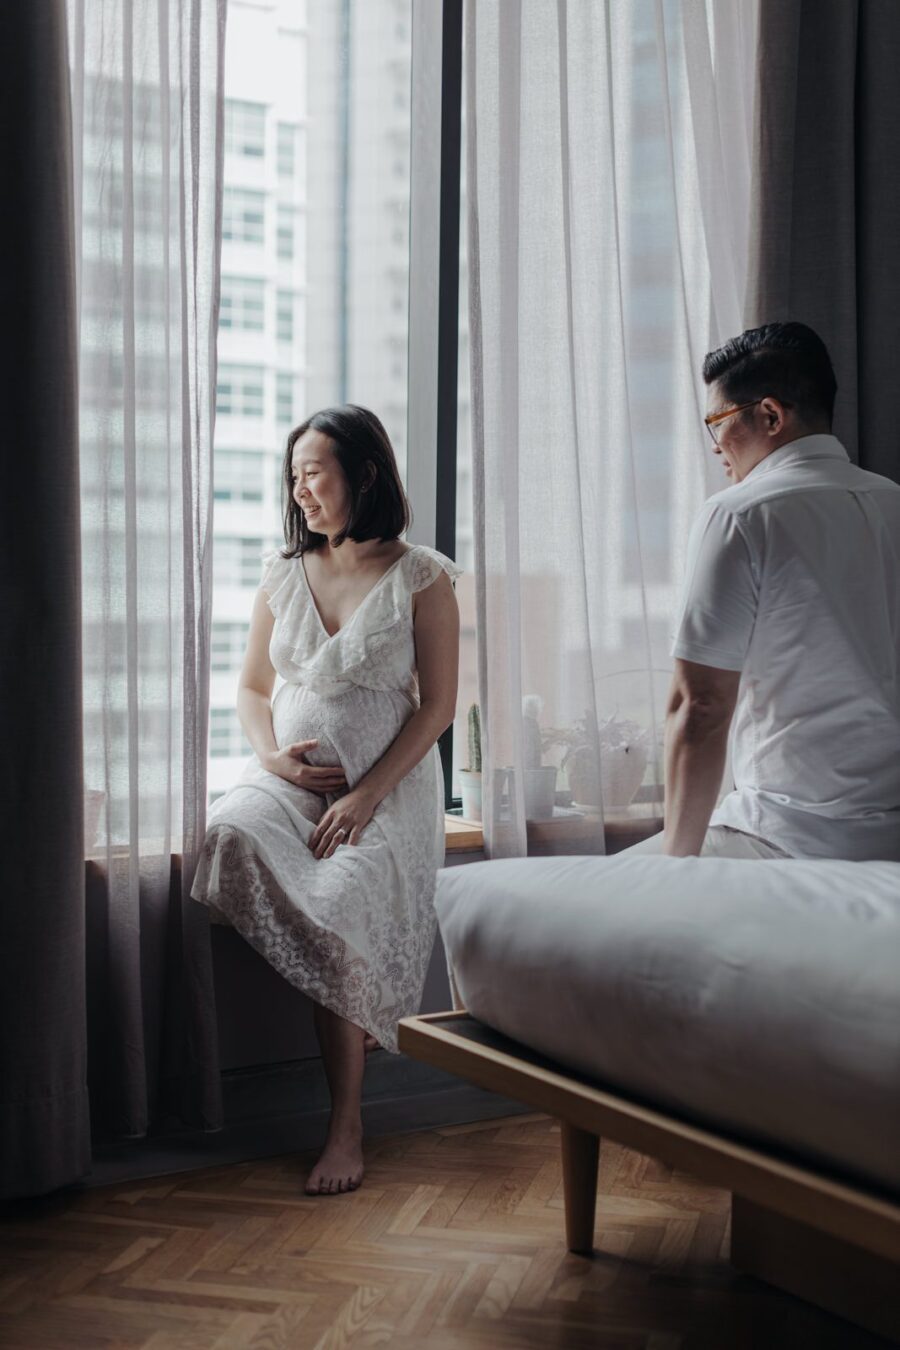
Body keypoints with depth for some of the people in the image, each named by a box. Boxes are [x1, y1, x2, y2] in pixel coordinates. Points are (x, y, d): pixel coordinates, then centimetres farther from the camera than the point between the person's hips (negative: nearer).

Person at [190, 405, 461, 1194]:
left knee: (338, 901, -31)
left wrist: (366, 795, -15)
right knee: (230, 837, -31)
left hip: (387, 783, -4)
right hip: (290, 775, 4)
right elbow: (252, 687, 19)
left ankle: (346, 1124, -19)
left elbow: (438, 704, -4)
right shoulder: (284, 573, 13)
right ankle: (354, 1016, -17)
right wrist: (271, 755, -4)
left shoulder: (420, 577, 0)